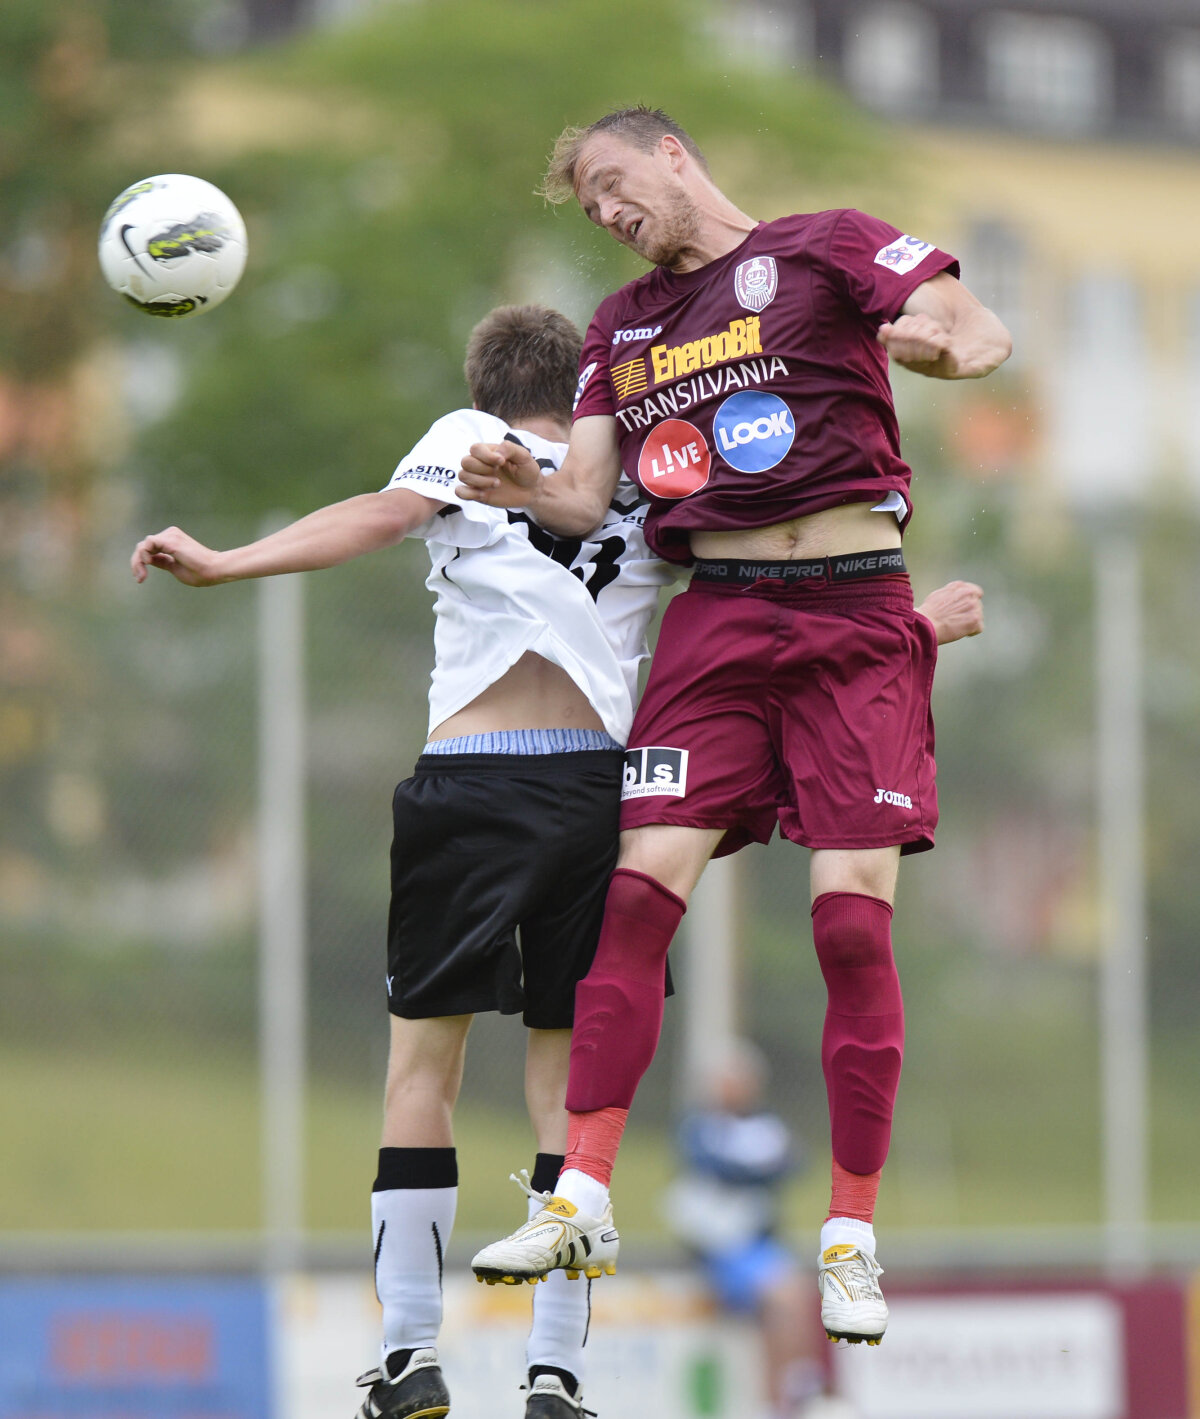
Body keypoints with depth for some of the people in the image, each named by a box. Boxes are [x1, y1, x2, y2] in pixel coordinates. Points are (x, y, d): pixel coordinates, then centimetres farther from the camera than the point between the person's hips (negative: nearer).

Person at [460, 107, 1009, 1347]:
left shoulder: (826, 251, 3)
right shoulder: (623, 327, 18)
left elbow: (984, 336, -8)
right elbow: (586, 493, 13)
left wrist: (945, 341, -32)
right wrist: (522, 488, -10)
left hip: (853, 616, -4)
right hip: (713, 621, 4)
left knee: (853, 915, -9)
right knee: (638, 889, -9)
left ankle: (851, 1239, -2)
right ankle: (582, 1198, -3)